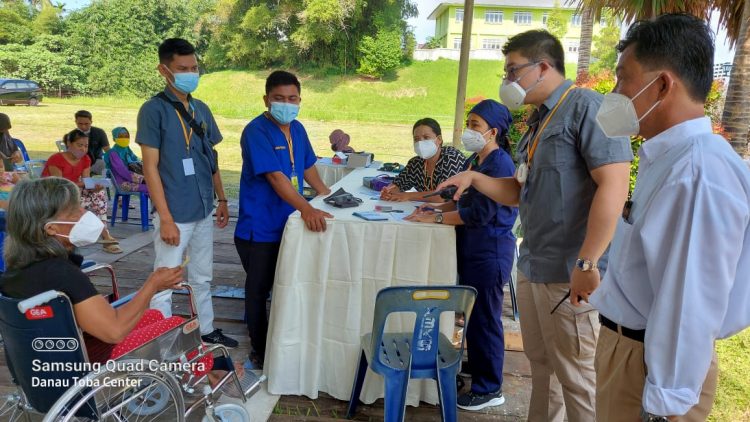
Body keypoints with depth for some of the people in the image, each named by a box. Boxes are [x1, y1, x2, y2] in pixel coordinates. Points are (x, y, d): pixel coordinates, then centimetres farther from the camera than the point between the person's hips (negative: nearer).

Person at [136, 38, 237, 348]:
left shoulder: (201, 109, 9)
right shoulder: (153, 109, -10)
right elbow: (150, 167, -14)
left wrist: (221, 199, 13)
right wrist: (166, 219, -17)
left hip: (203, 210, 7)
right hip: (175, 214, -7)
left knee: (202, 278, 19)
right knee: (164, 284, 4)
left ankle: (206, 331, 35)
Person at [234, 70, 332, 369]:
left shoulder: (298, 130, 6)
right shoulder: (256, 132, -19)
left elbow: (307, 166, 20)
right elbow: (276, 177, -29)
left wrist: (327, 194, 11)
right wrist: (307, 209, -38)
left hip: (289, 224, 7)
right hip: (259, 229, -7)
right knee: (259, 289, 7)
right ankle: (260, 348, 24)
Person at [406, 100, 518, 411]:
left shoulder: (500, 163, -16)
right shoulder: (475, 160, 12)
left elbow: (480, 212, -22)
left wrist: (437, 218, -16)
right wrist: (435, 209, 4)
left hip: (490, 252, -9)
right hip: (471, 248, 9)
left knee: (484, 319, 1)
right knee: (472, 314, 18)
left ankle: (489, 389, 16)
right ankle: (476, 370, 36)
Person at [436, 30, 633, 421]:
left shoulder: (585, 106, -12)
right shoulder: (538, 119, 15)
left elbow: (614, 185, -21)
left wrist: (586, 263, -23)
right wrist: (475, 178, 4)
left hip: (567, 272, -9)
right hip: (532, 267, 9)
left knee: (577, 376, 3)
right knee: (541, 366, 19)